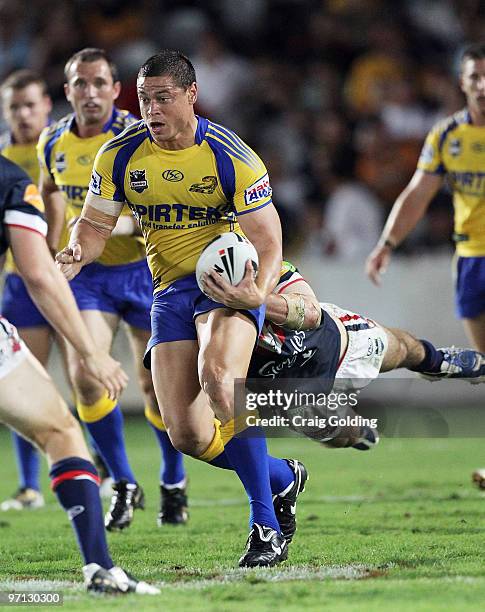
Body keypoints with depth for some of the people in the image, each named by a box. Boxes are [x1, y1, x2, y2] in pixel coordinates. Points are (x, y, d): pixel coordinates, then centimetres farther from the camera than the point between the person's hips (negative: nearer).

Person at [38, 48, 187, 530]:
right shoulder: (53, 142, -2)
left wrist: (115, 222, -40)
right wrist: (52, 249, 14)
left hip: (142, 268, -3)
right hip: (88, 272, 3)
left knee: (155, 385, 4)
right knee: (84, 376, -15)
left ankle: (173, 485, 28)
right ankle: (123, 486, 0)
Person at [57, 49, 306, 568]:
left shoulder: (232, 157, -14)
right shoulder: (119, 156, -4)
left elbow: (267, 238, -13)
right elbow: (96, 224, 7)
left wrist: (259, 289, -33)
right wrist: (76, 256, -17)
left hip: (230, 280, -4)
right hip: (170, 287, 5)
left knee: (218, 375, -35)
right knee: (186, 433, -7)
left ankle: (266, 526, -26)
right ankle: (282, 477, 23)